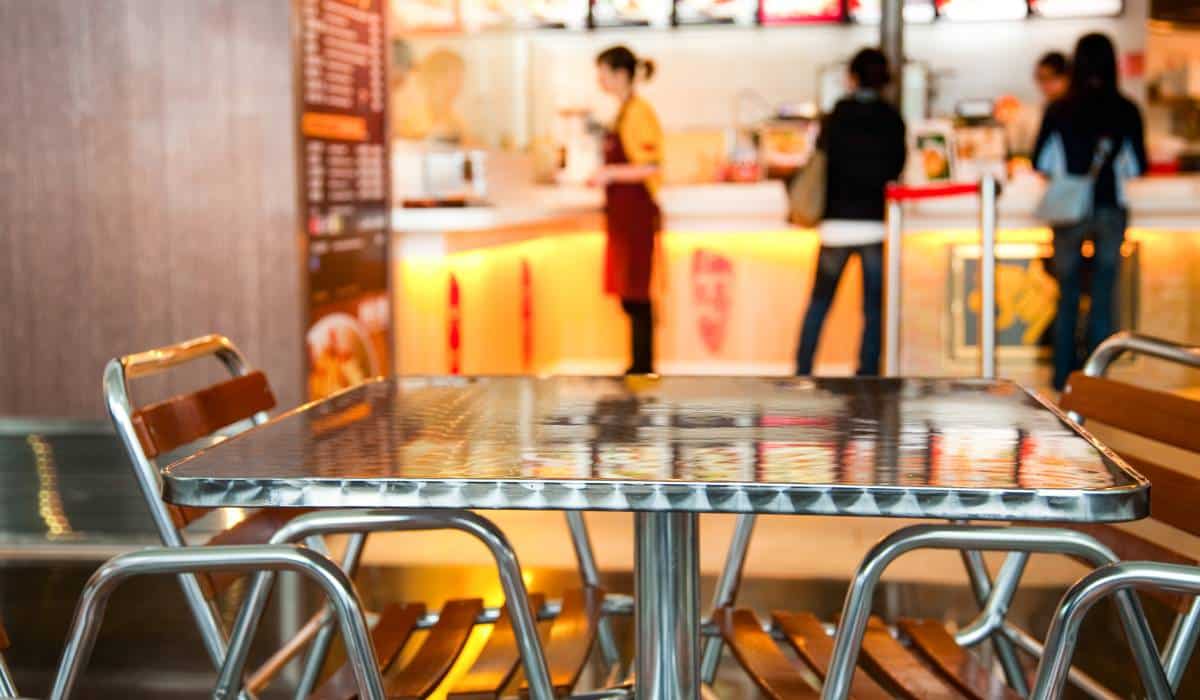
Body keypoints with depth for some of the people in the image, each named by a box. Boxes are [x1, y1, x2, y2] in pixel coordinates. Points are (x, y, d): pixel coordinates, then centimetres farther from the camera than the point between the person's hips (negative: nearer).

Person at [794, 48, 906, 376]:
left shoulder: (835, 119, -2)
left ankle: (802, 371, 13)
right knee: (874, 309, 7)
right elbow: (897, 168, 9)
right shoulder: (892, 121, -1)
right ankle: (867, 376, 7)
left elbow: (821, 166, 4)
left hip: (837, 223, 0)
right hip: (876, 224, 0)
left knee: (818, 303, 12)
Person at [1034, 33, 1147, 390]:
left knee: (1067, 297, 12)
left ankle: (1064, 376, 16)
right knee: (1103, 297, 8)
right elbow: (1137, 166, 0)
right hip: (1110, 210, 0)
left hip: (1069, 213, 0)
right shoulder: (1126, 111, -5)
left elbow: (1039, 163, 1)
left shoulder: (1058, 110, -5)